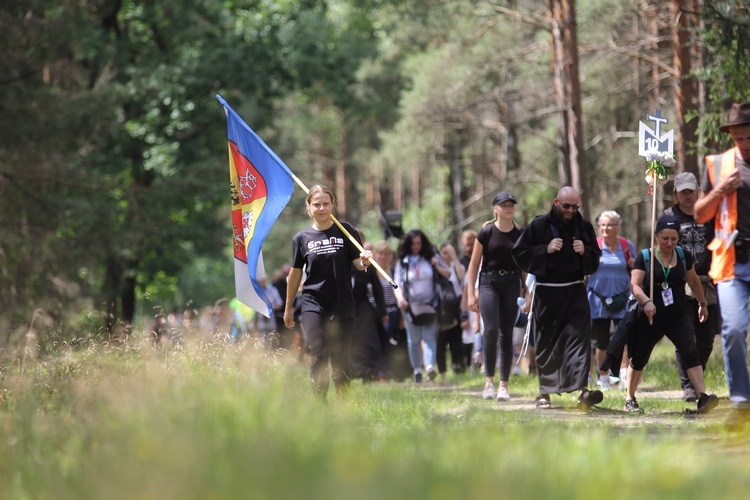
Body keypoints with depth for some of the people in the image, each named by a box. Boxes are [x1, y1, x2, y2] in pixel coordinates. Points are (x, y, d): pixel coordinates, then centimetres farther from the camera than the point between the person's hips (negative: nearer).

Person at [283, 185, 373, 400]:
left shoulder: (345, 231, 2)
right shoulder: (302, 238, 4)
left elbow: (358, 263, 1)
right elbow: (295, 273, 12)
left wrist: (364, 261, -24)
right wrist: (288, 307, 18)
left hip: (342, 306, 0)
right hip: (313, 304, 0)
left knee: (340, 358, 4)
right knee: (318, 354, -15)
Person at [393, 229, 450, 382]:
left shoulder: (431, 258, 7)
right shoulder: (402, 262, 6)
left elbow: (448, 274, 9)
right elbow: (397, 284, -2)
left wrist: (437, 266, -10)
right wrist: (400, 299, -21)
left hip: (429, 304, -1)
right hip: (411, 305, 1)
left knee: (429, 337, -13)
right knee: (413, 339, 5)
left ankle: (430, 366, -27)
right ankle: (417, 369, 13)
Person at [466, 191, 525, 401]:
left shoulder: (521, 234, 6)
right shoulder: (486, 232, -1)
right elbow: (474, 264, 4)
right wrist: (470, 293, -1)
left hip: (512, 284, 2)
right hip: (489, 283, -2)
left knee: (506, 334, 1)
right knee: (491, 329, -18)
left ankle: (503, 385, 5)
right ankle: (489, 381, -9)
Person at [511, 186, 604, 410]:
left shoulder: (583, 226, 8)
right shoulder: (539, 225, -1)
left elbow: (595, 258, 17)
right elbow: (519, 253, -2)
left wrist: (585, 252, -6)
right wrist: (546, 249, -14)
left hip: (575, 290, 2)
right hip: (547, 292, -2)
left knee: (580, 335, -14)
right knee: (546, 343, 4)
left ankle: (581, 389, -23)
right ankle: (544, 392, 17)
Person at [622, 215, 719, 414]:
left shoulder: (683, 256, 4)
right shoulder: (645, 257, -6)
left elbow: (693, 281, 18)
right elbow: (635, 285, -15)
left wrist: (702, 303, 26)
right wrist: (646, 301, -32)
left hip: (678, 317, 2)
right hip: (651, 317, -2)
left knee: (690, 352, -15)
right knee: (639, 358, 9)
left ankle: (702, 398, -23)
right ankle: (630, 399, 25)